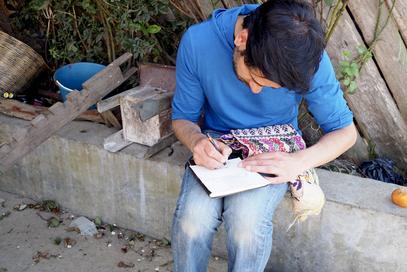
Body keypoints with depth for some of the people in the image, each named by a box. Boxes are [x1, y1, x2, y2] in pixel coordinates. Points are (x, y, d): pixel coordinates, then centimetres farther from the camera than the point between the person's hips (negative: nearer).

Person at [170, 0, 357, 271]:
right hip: (217, 145, 1)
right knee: (191, 219, -28)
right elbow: (182, 117, -5)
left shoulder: (307, 57, -21)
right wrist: (196, 141, -29)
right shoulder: (197, 41, -20)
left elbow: (345, 131, -9)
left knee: (247, 221, -30)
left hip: (274, 152, 0)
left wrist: (299, 162, -27)